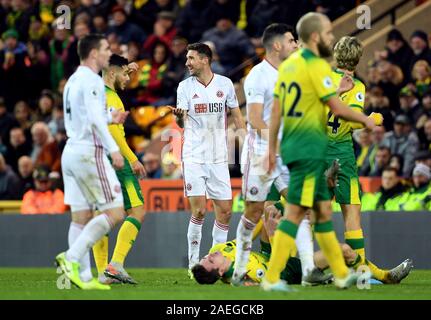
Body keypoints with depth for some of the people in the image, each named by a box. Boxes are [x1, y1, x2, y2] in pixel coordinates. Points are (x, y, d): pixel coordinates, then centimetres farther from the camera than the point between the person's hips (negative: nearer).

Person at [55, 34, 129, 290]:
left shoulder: (73, 81, 19)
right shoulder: (92, 80, -10)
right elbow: (94, 119, -21)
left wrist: (109, 119, 22)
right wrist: (113, 148, -24)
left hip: (71, 151, 10)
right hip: (89, 152, -10)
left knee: (81, 217, 6)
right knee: (115, 213, -9)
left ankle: (84, 277, 2)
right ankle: (72, 257, -18)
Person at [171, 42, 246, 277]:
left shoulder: (225, 84, 4)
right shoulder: (185, 86, 1)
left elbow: (236, 116, 12)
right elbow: (182, 122, -8)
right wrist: (179, 115, -31)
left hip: (218, 158, 2)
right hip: (194, 157, -2)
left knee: (225, 210, 1)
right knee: (199, 210, -11)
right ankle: (193, 262, -2)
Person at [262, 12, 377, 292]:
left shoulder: (289, 64, 11)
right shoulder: (317, 65, -13)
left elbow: (276, 110, 13)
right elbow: (337, 108, -15)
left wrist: (272, 148, 18)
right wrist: (366, 120, 0)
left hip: (293, 145, 9)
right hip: (310, 148, -9)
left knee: (323, 210, 14)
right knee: (295, 213, -7)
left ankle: (341, 274, 21)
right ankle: (272, 278, -8)